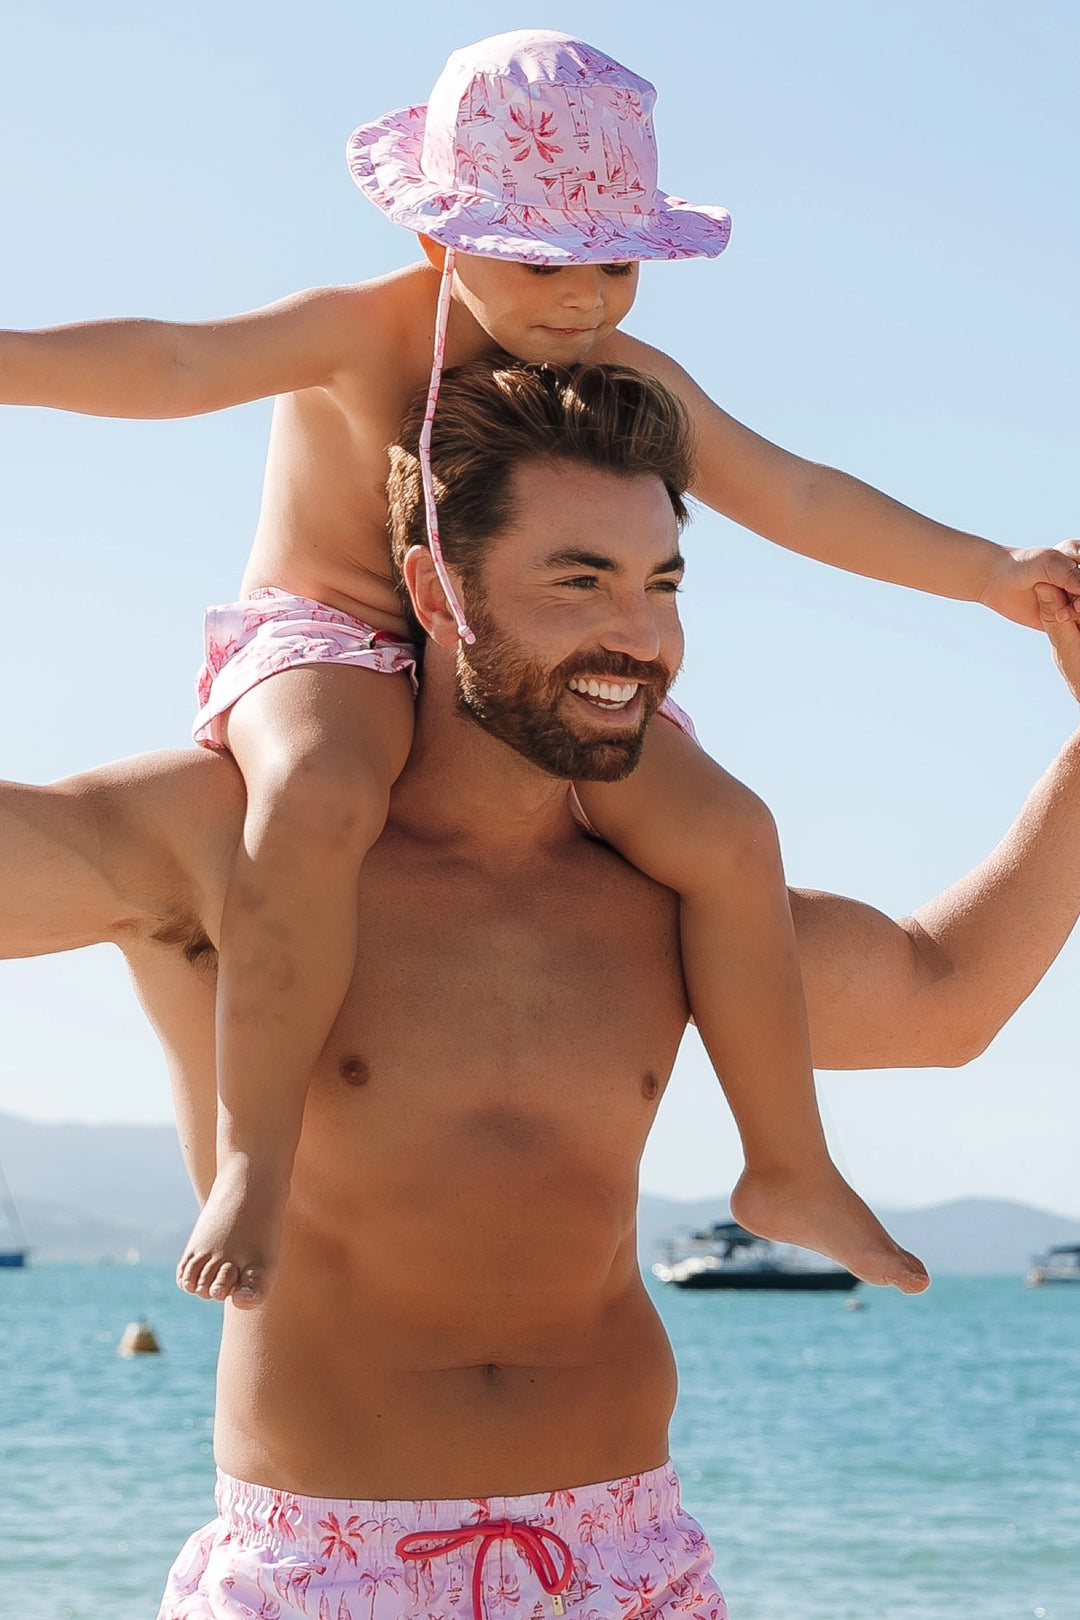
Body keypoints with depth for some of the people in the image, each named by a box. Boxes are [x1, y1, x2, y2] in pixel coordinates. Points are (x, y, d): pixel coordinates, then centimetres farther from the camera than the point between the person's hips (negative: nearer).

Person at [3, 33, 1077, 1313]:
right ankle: (254, 1159, -32)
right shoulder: (360, 337, -14)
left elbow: (797, 499, 8)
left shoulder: (631, 382, 1)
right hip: (329, 644, -5)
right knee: (318, 798, -40)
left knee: (726, 832, -14)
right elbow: (175, 366, -28)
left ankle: (789, 1169, 1)